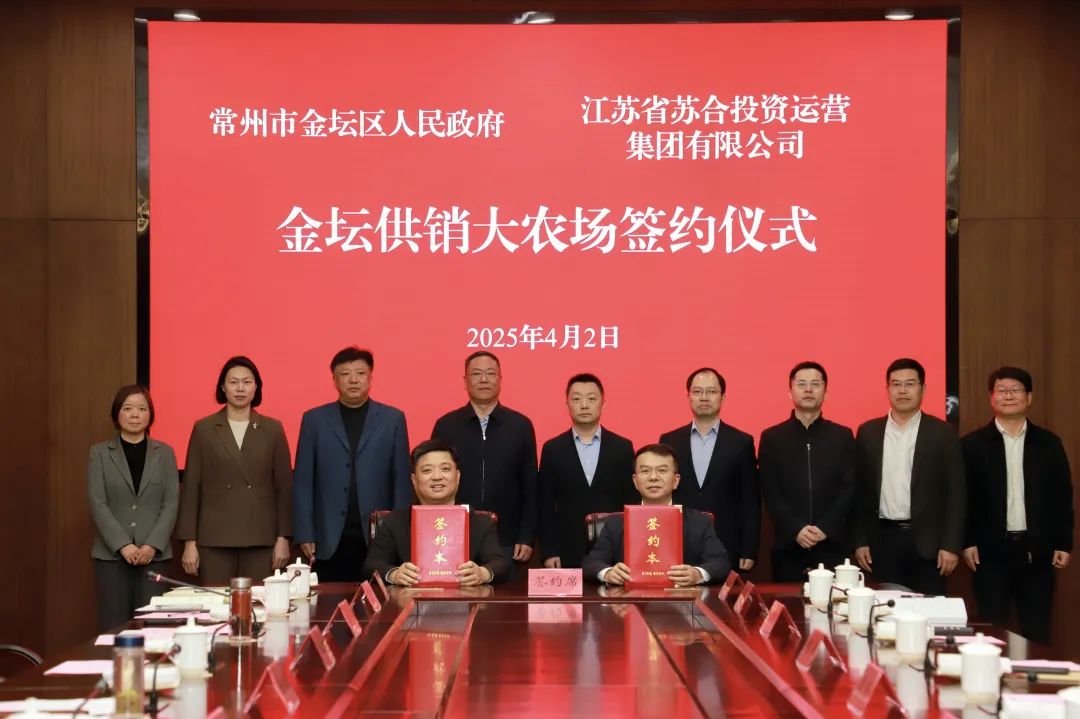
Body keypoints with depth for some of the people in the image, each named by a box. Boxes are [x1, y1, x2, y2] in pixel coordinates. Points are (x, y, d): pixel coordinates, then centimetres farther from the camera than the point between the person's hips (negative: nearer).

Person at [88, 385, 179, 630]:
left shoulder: (164, 453, 9)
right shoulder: (99, 453, 6)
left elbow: (171, 503, 3)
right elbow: (97, 504, -1)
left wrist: (153, 545, -10)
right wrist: (123, 545, -12)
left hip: (154, 554, 1)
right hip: (112, 554, -1)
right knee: (114, 628, -4)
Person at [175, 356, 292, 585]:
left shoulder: (273, 429, 7)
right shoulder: (203, 429, 5)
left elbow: (284, 486, 6)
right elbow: (191, 488, 4)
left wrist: (283, 538, 0)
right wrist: (189, 542, -1)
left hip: (260, 539, 0)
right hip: (215, 539, 0)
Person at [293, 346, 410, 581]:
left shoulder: (393, 419, 7)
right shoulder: (314, 420, 7)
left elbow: (402, 481, 5)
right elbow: (303, 482, 5)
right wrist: (305, 535, -2)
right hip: (330, 540, 0)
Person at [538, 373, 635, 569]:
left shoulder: (622, 448, 5)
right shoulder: (552, 449, 5)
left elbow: (632, 503, 6)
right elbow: (546, 507, 4)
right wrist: (548, 552, -3)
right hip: (567, 554, 0)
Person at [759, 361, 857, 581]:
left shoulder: (843, 436, 9)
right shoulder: (772, 437, 7)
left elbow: (850, 489, 2)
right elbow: (770, 493, 0)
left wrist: (825, 528, -10)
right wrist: (795, 530, -12)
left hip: (832, 544, 0)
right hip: (787, 545, 0)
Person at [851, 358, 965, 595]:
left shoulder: (943, 433, 1)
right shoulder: (868, 432, 7)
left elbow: (955, 492, -2)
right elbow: (860, 491, 8)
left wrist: (951, 545, -8)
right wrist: (860, 541, 3)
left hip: (927, 540, -2)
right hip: (883, 539, 2)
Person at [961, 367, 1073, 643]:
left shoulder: (1049, 443, 7)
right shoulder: (973, 444, 2)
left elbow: (1063, 496, 7)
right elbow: (964, 497, 1)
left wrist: (1064, 544, 2)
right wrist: (967, 542, -5)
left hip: (1037, 550, 1)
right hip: (991, 550, -1)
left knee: (1037, 632, 5)